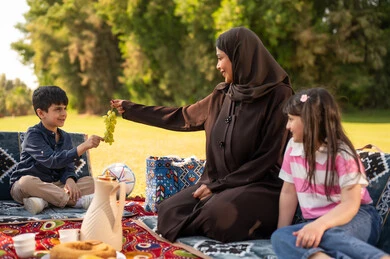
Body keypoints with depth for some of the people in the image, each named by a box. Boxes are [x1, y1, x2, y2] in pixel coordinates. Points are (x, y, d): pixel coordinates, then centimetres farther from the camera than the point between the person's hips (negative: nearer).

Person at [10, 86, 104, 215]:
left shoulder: (65, 137, 10)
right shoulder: (33, 135, -12)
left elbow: (68, 167, 5)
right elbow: (52, 160, -27)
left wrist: (69, 180, -21)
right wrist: (83, 146, -36)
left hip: (54, 186, 6)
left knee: (90, 181, -9)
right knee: (27, 181, -39)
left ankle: (43, 201, -28)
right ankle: (77, 201, -33)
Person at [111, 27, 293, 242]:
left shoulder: (278, 95, -12)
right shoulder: (223, 95, 8)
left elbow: (269, 157, -14)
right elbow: (183, 117, 20)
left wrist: (218, 186, -16)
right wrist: (129, 109, 23)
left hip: (262, 186, -6)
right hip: (220, 184, 6)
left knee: (218, 214, -34)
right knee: (170, 212, -14)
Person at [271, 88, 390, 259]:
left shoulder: (342, 153, -12)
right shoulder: (293, 147, 6)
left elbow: (350, 204, -21)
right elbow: (288, 192, 11)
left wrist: (320, 224, -40)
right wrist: (282, 233, 1)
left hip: (357, 218, -5)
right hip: (315, 223, 5)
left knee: (325, 234, -42)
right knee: (278, 238, -31)